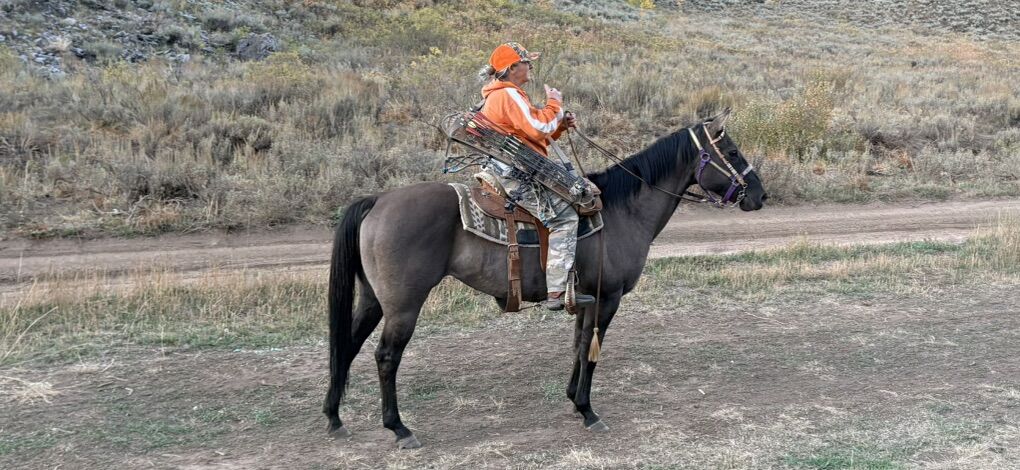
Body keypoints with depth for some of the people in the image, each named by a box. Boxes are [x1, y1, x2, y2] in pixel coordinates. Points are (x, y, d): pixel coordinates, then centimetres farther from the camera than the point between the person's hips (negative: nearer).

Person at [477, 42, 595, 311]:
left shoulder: (500, 95, 22)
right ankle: (556, 292, -20)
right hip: (513, 175, -11)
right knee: (565, 217, -16)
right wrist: (554, 103, -6)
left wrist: (560, 125, 10)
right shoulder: (508, 95, -13)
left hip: (507, 171, 11)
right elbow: (539, 128, -23)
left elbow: (531, 134, 24)